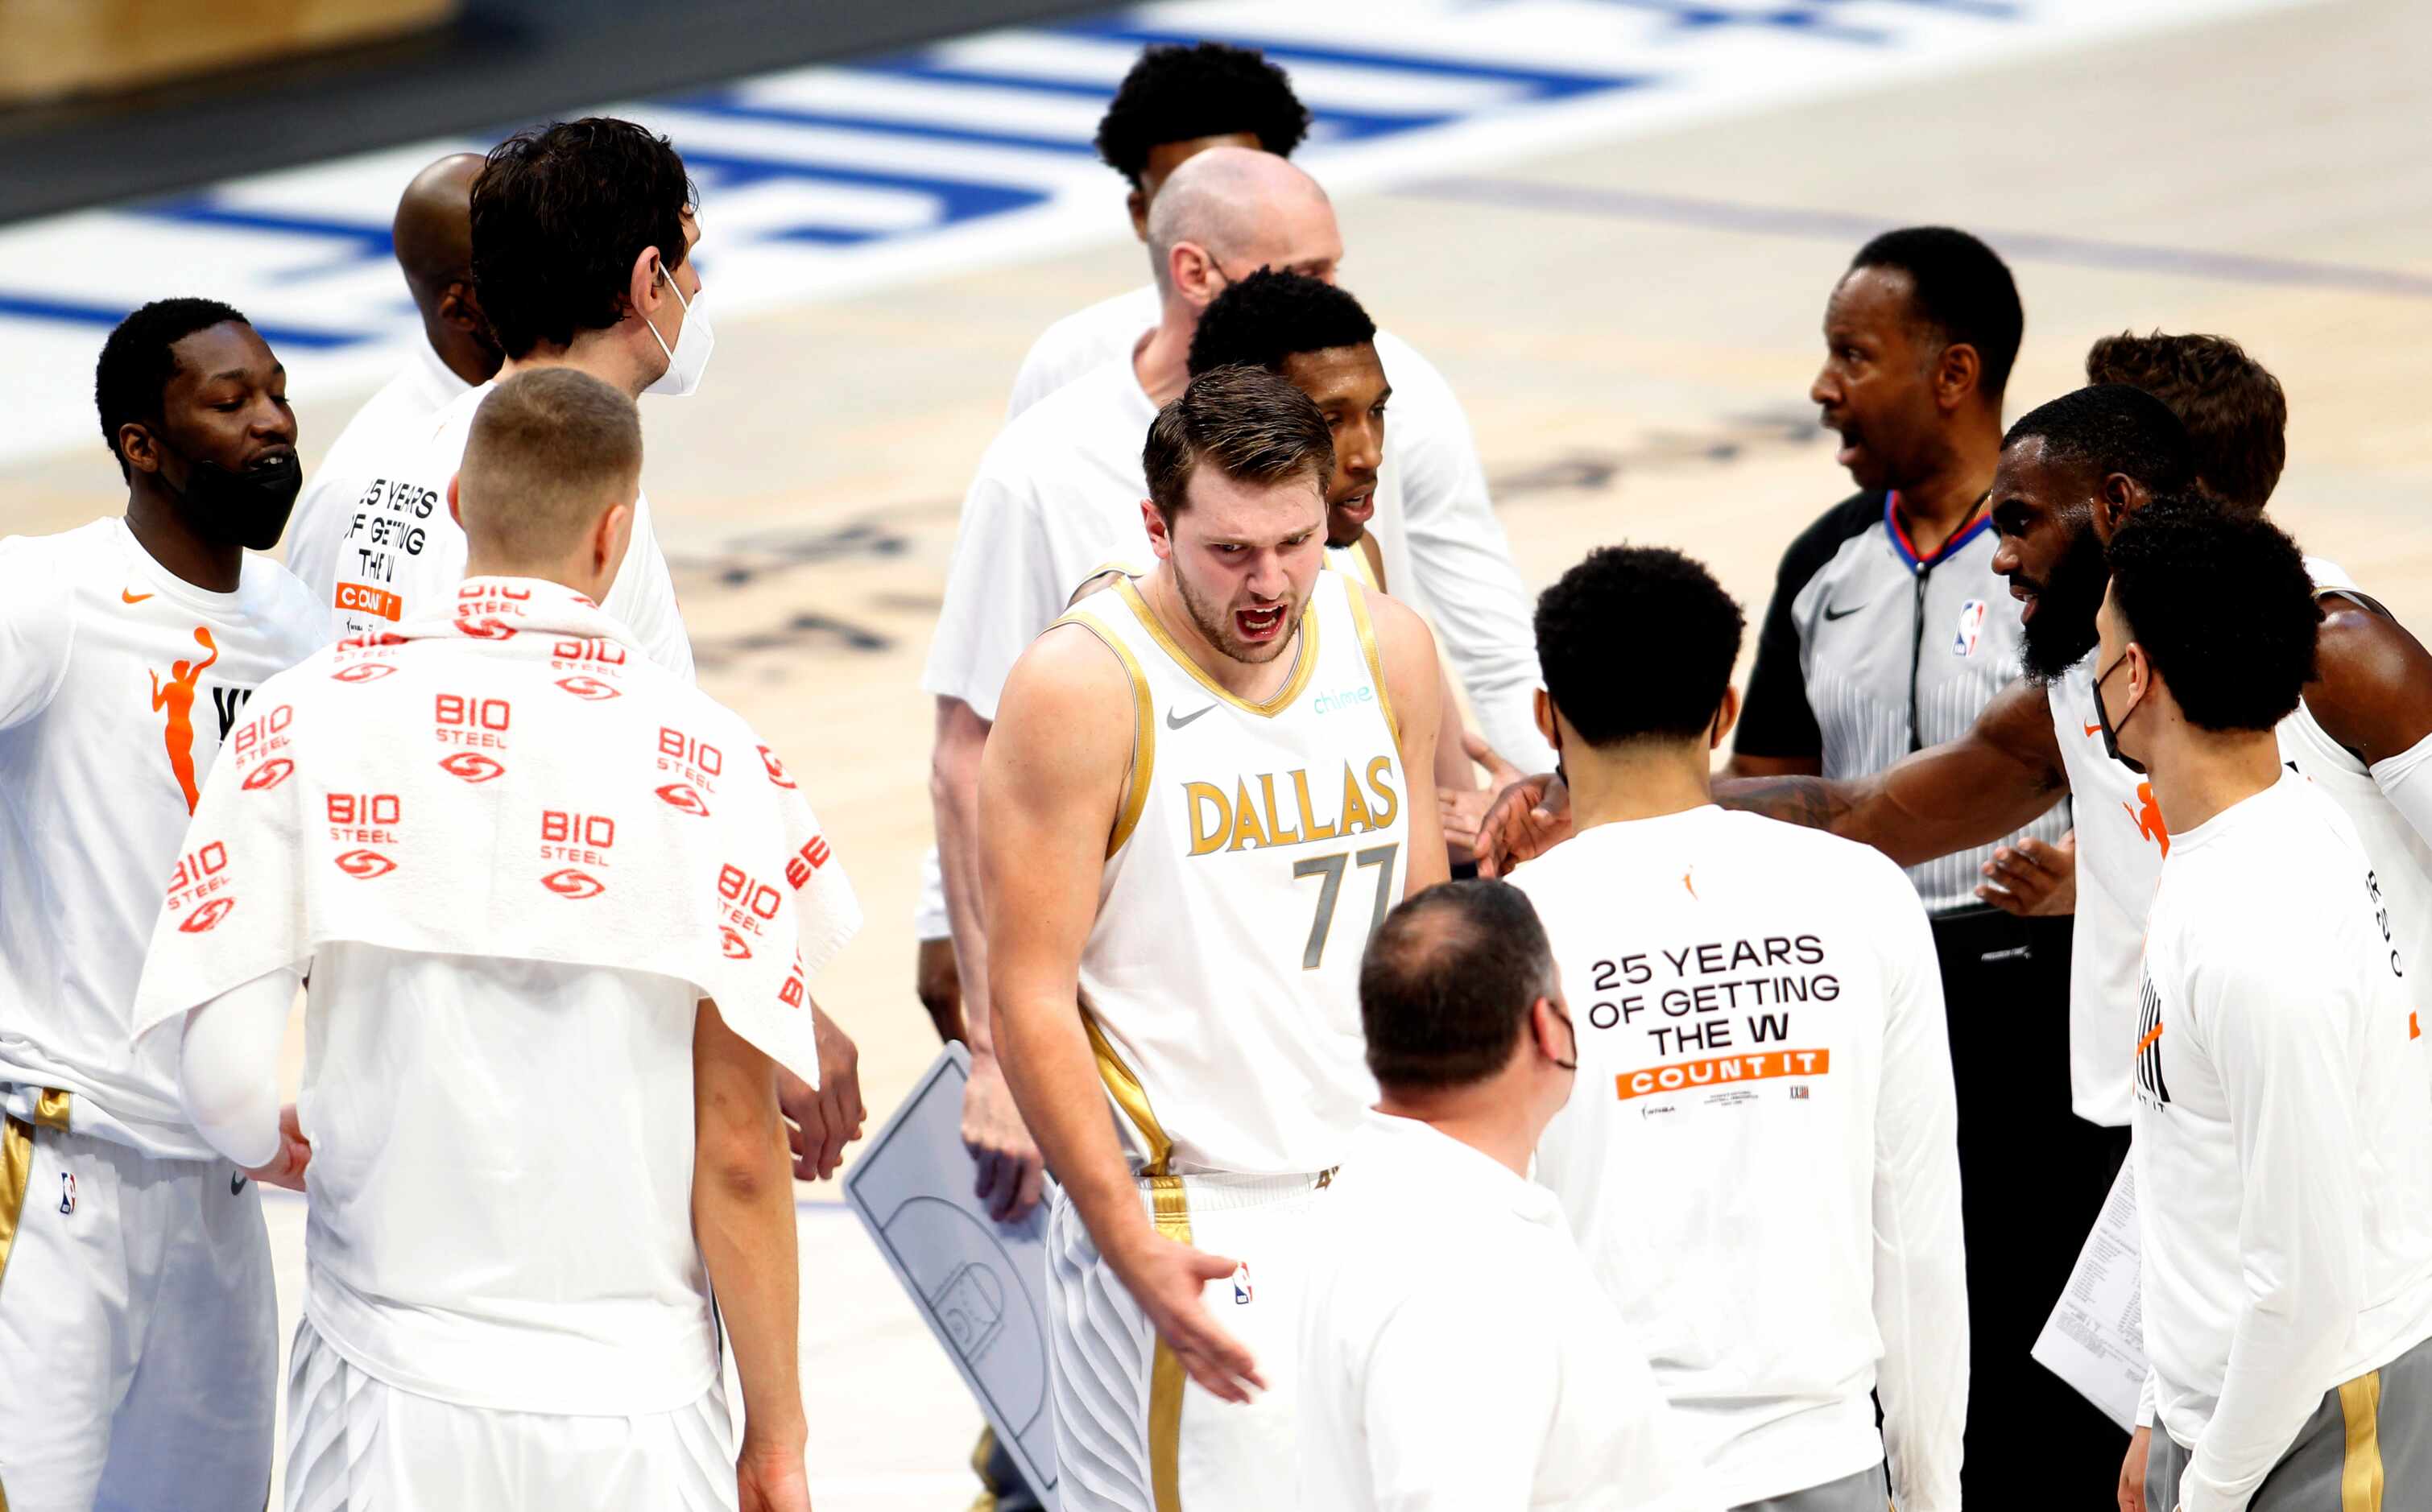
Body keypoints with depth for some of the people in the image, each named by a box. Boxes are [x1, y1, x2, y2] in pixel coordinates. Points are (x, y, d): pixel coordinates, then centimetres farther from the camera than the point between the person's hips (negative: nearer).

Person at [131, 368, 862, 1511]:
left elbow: (221, 1071, -9)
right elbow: (737, 1146, -6)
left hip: (391, 1403, 1)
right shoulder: (705, 762, -6)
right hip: (632, 1412, -1)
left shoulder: (313, 716, -4)